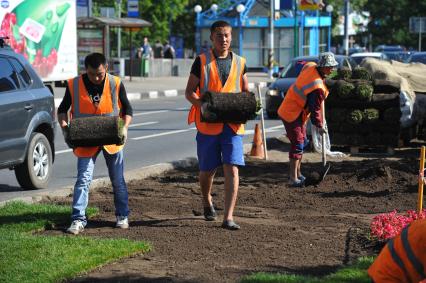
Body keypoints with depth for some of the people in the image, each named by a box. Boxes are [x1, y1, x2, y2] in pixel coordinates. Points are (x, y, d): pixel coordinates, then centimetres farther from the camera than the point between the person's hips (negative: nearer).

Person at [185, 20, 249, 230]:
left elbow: (246, 92, 18)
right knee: (207, 170, 11)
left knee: (232, 169, -11)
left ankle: (228, 218, -11)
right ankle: (207, 202, 41)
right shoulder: (202, 61, 2)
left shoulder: (239, 62, 9)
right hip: (208, 123, -1)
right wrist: (202, 104, -18)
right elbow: (189, 92, 2)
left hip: (233, 124, 1)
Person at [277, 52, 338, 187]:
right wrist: (319, 126, -5)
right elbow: (315, 109, -19)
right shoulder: (318, 88, -28)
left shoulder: (309, 66, -4)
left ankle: (297, 174, 27)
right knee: (298, 144, -11)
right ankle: (293, 179, -11)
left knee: (302, 142, 17)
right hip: (293, 114, -10)